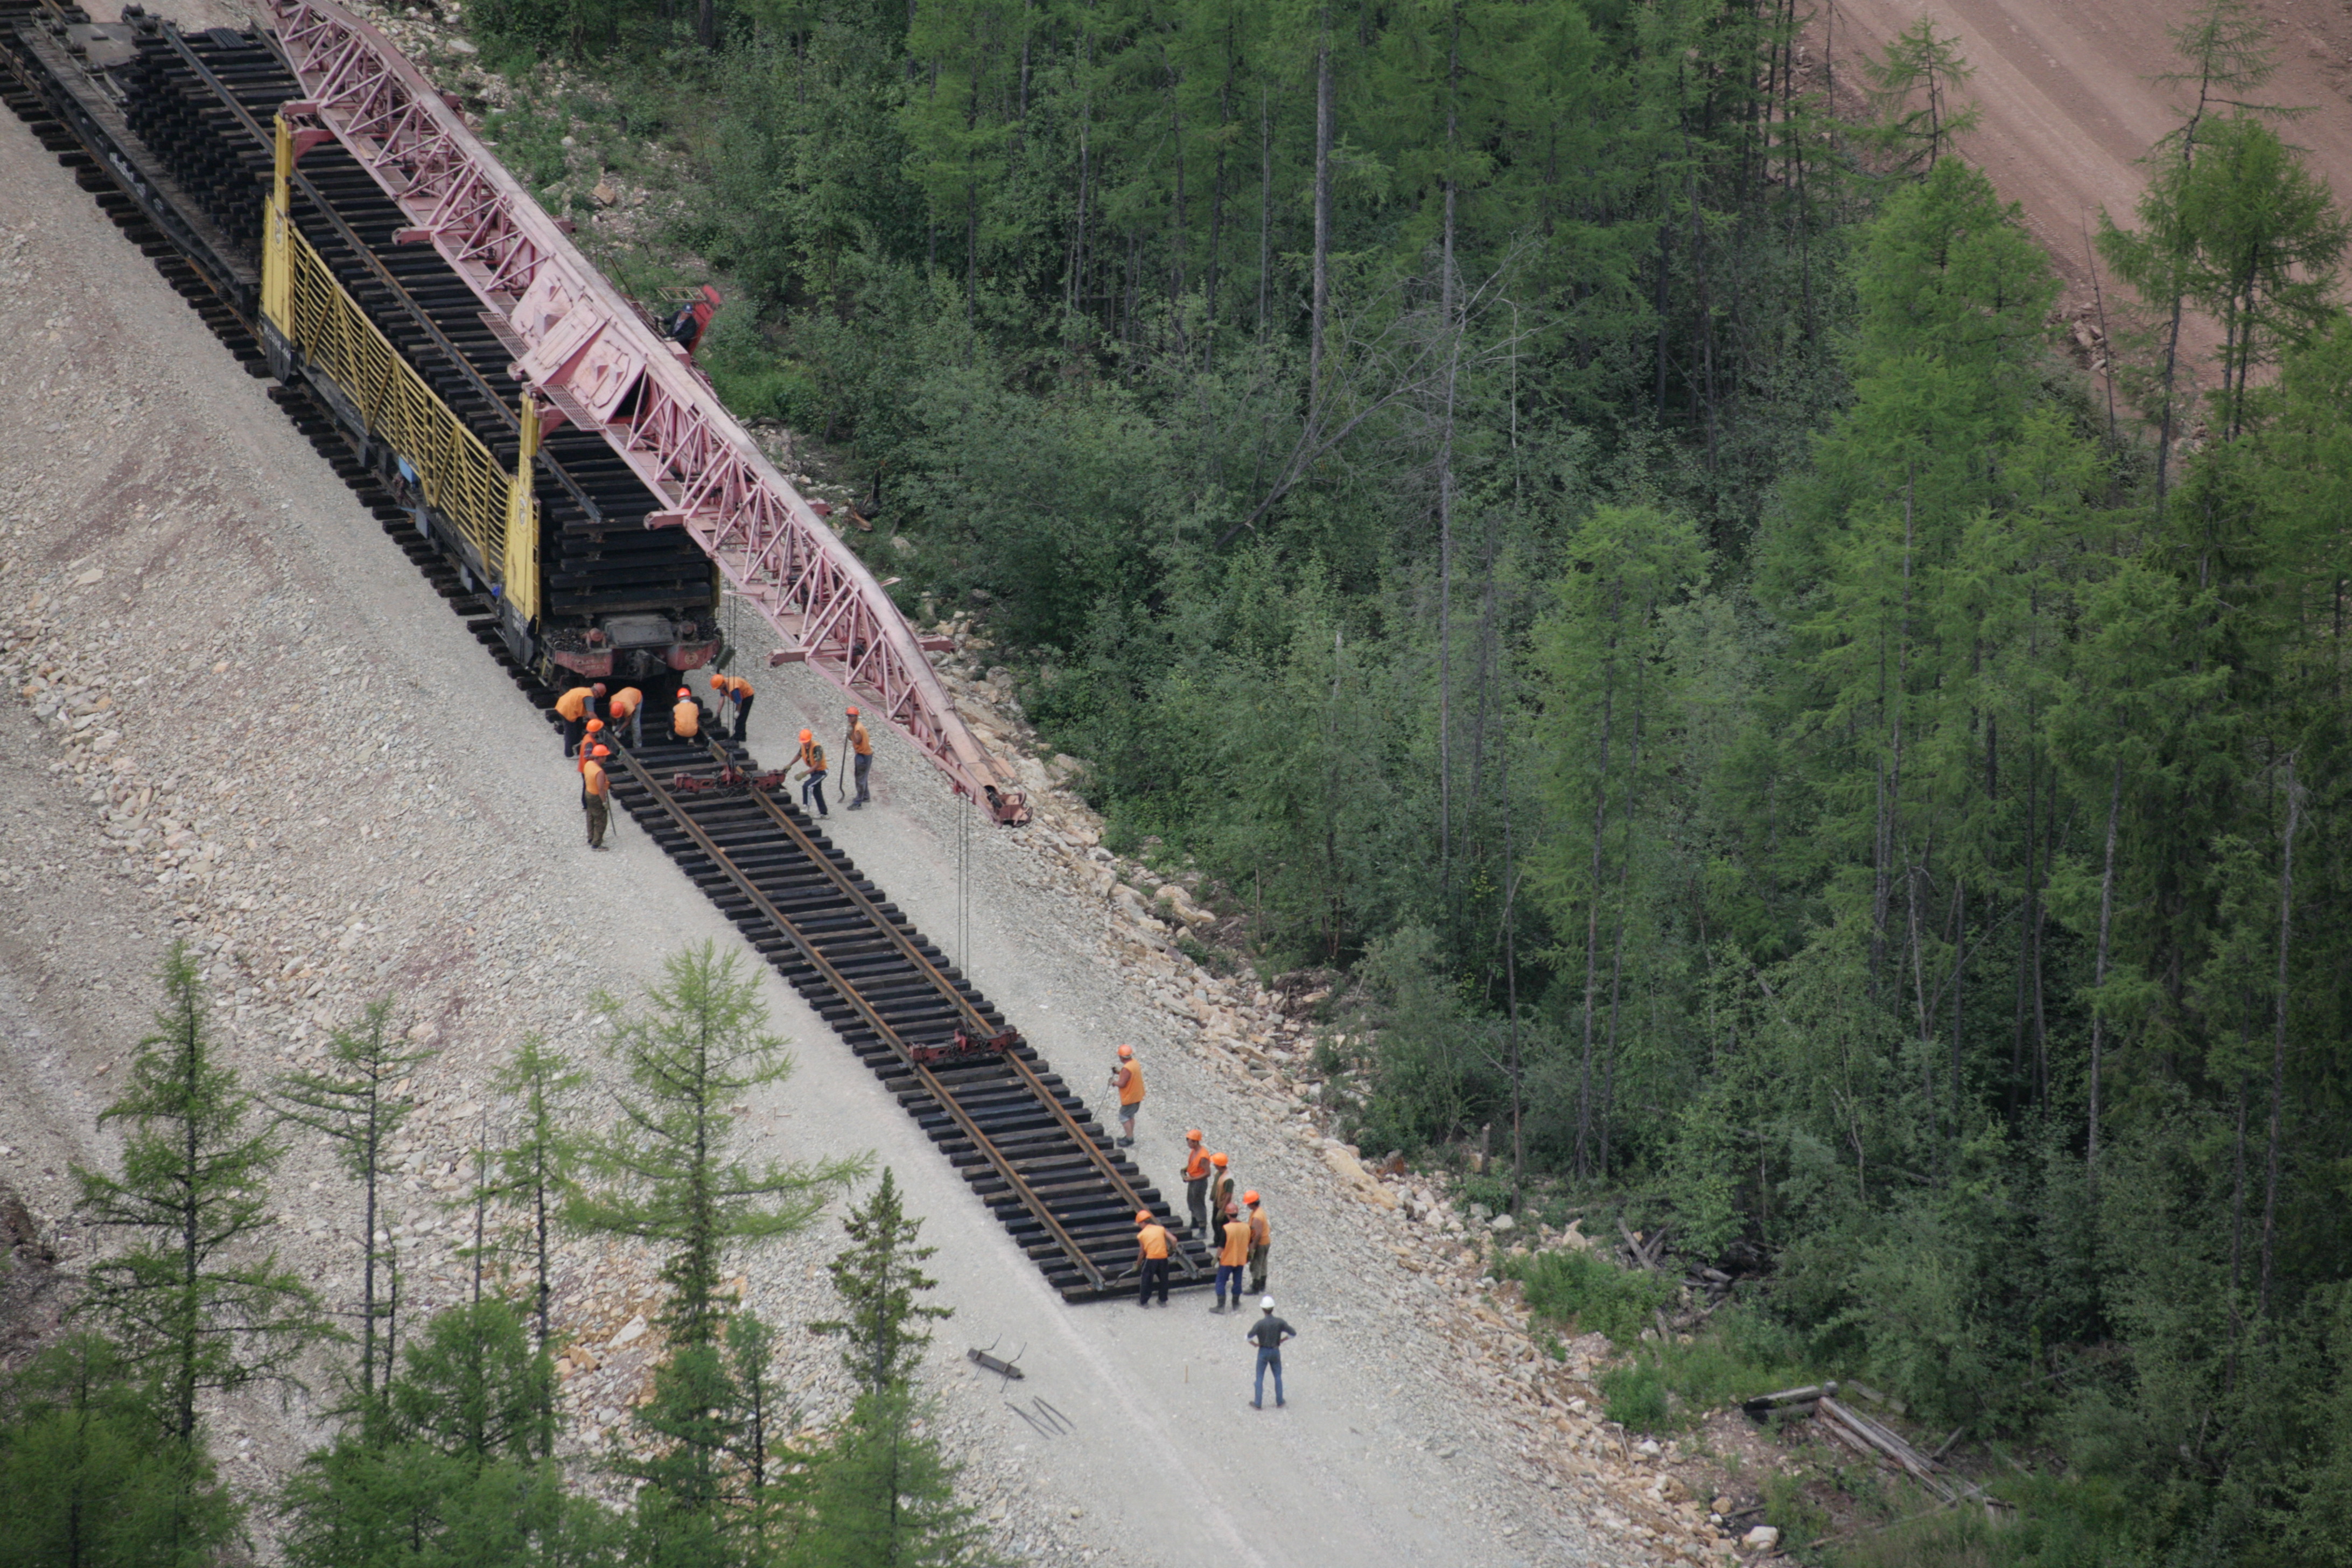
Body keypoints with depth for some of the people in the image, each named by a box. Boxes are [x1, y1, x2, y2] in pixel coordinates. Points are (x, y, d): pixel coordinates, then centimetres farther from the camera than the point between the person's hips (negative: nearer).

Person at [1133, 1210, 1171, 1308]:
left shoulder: (1141, 1235, 1)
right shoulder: (1161, 1229, 7)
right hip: (1163, 1258, 3)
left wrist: (1137, 1265, 16)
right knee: (1163, 1279, 20)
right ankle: (1163, 1300, 28)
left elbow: (1142, 1252, 3)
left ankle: (1143, 1301, 19)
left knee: (1146, 1280, 13)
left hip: (1151, 1259, -3)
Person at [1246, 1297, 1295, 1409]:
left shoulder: (1260, 1324, -22)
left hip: (1263, 1352, -2)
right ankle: (1279, 1402, 25)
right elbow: (1293, 1334, -6)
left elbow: (1248, 1337, -22)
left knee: (1260, 1378, 11)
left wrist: (1255, 1344, -2)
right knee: (1278, 1377, 18)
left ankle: (1258, 1404, 15)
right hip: (1276, 1351, 2)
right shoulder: (1279, 1322, -15)